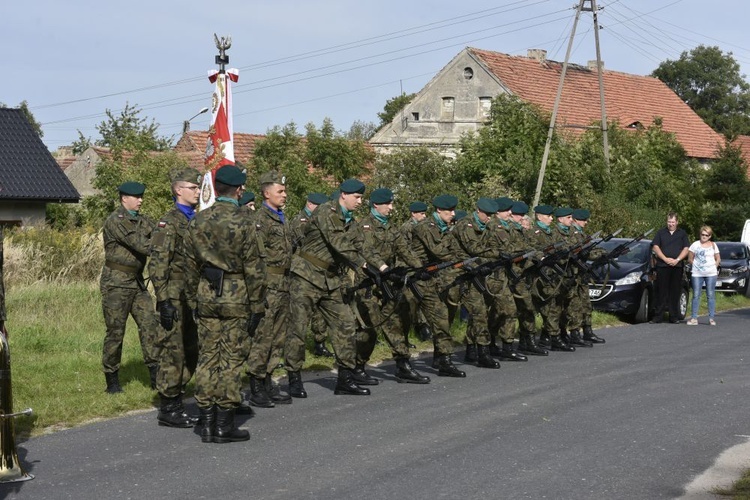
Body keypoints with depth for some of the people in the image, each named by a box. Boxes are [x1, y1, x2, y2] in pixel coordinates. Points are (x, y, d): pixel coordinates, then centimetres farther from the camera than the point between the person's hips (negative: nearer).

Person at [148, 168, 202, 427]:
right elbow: (157, 265, -15)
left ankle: (176, 404, 20)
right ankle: (168, 410, 2)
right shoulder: (169, 222, -10)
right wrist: (164, 301, -20)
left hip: (193, 298, 8)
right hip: (175, 300, -8)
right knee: (173, 354, -5)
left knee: (190, 354, 11)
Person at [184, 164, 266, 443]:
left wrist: (193, 301, 17)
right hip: (236, 297, -5)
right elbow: (253, 269, -10)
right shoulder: (242, 224, -12)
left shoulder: (197, 222, 3)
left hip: (206, 295, 5)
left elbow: (190, 265, 9)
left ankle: (207, 423, 11)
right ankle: (225, 425, 4)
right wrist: (256, 305, -2)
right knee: (232, 359, 1)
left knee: (207, 357, 9)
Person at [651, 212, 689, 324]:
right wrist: (665, 259, -8)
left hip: (677, 266, 1)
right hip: (662, 266, 0)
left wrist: (677, 260, -9)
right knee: (661, 292, -3)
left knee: (675, 292, 1)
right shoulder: (661, 233, 12)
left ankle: (674, 317, 4)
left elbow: (686, 249, 6)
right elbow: (655, 247, 4)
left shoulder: (682, 234, 13)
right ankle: (658, 316, -2)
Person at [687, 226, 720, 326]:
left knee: (711, 295, 1)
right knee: (696, 295, -1)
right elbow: (690, 259, 7)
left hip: (711, 273, 1)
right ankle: (694, 318, 0)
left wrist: (714, 266, 2)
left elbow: (718, 259, 14)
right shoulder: (695, 244, 4)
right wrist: (696, 265, 1)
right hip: (697, 274, -1)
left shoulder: (713, 245, 9)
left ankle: (712, 318, 4)